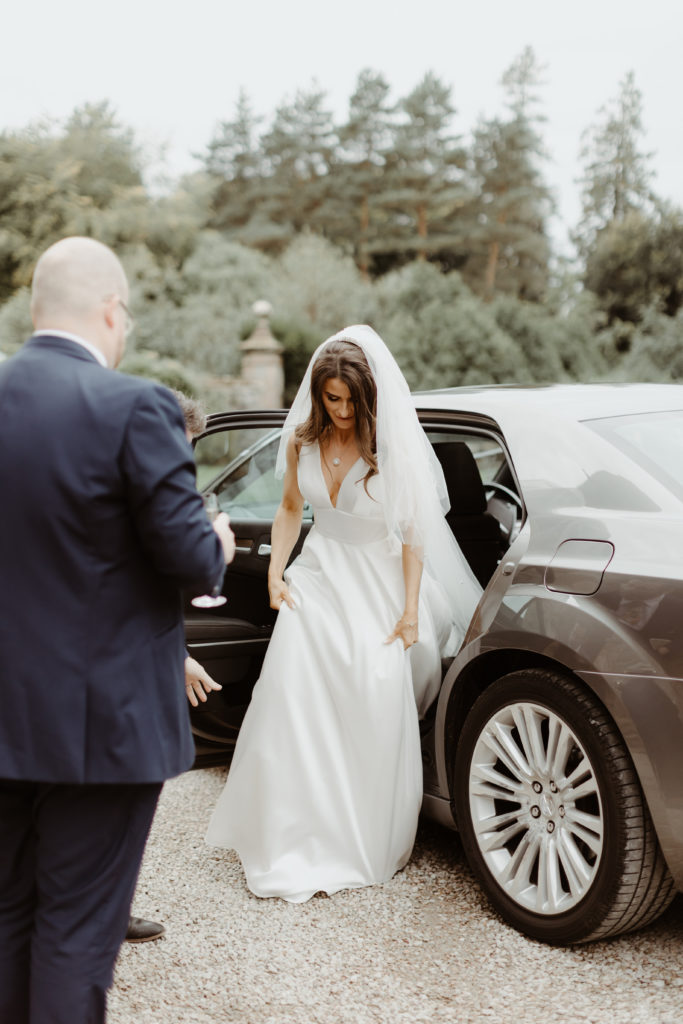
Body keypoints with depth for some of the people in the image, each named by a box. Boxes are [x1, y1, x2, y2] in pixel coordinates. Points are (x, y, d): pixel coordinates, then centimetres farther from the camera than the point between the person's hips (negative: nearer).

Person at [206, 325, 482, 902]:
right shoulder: (303, 441, 1)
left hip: (377, 589, -3)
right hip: (317, 578, 4)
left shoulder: (394, 447, -11)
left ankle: (364, 844, 15)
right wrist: (276, 572, 4)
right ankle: (295, 838, 13)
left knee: (375, 713, -6)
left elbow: (413, 533, -9)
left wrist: (410, 609, -12)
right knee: (294, 703, -3)